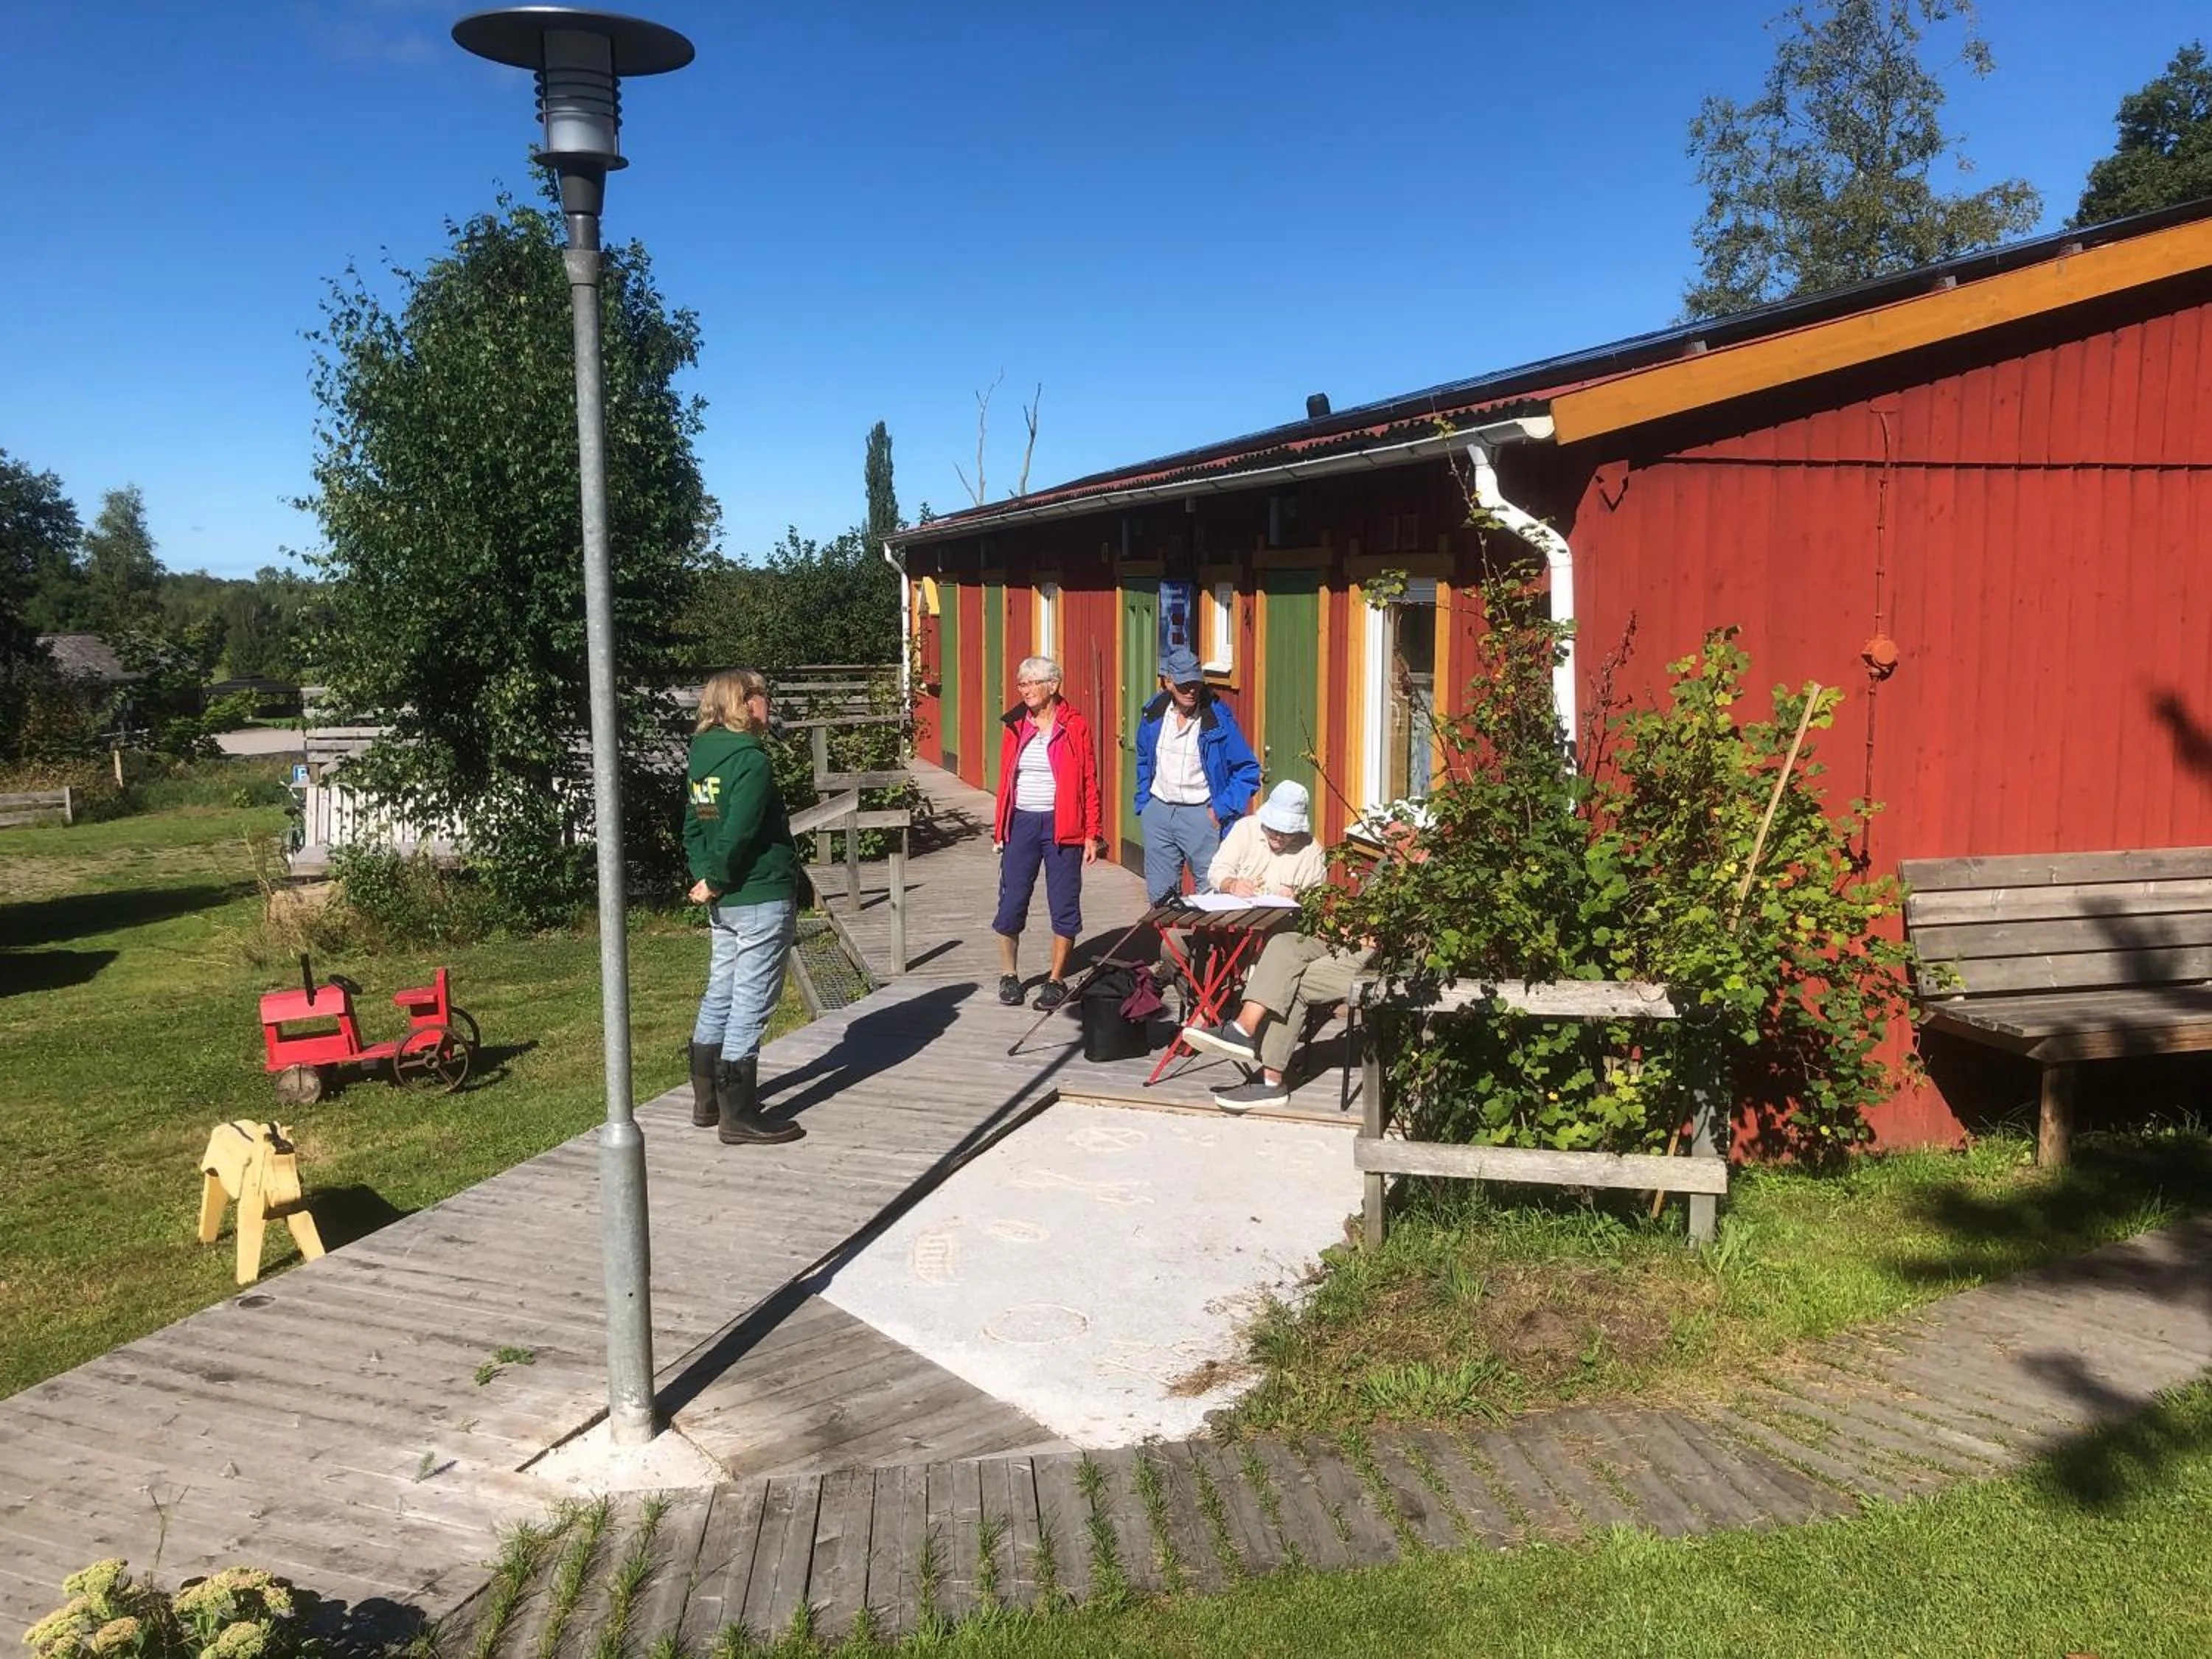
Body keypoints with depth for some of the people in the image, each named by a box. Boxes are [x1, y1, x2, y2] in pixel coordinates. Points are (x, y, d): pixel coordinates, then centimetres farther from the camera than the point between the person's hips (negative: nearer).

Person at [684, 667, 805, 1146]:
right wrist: (715, 882, -10)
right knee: (750, 1006, -2)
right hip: (763, 898, -9)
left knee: (719, 997, 18)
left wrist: (705, 876, 3)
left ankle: (707, 1101, 28)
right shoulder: (751, 759, -17)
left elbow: (694, 826, 12)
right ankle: (739, 1119, 4)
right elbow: (738, 833, -22)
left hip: (724, 902, 9)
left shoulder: (702, 757, 11)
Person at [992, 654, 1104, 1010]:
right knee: (1011, 904, 3)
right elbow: (1005, 779, 11)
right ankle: (1009, 976, 20)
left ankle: (1057, 980, 16)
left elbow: (1089, 783, -1)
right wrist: (999, 830, 8)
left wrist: (1092, 834, -5)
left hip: (1062, 826, -2)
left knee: (1064, 906, 3)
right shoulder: (1015, 725, 7)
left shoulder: (1075, 726, -2)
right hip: (1022, 823, 3)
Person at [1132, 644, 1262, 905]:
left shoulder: (1218, 717, -10)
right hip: (1158, 813, 4)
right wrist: (1143, 804, 10)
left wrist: (1221, 810, -11)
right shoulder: (1153, 714, 4)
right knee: (1159, 895, 9)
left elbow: (1248, 769, -6)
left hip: (1201, 815, -4)